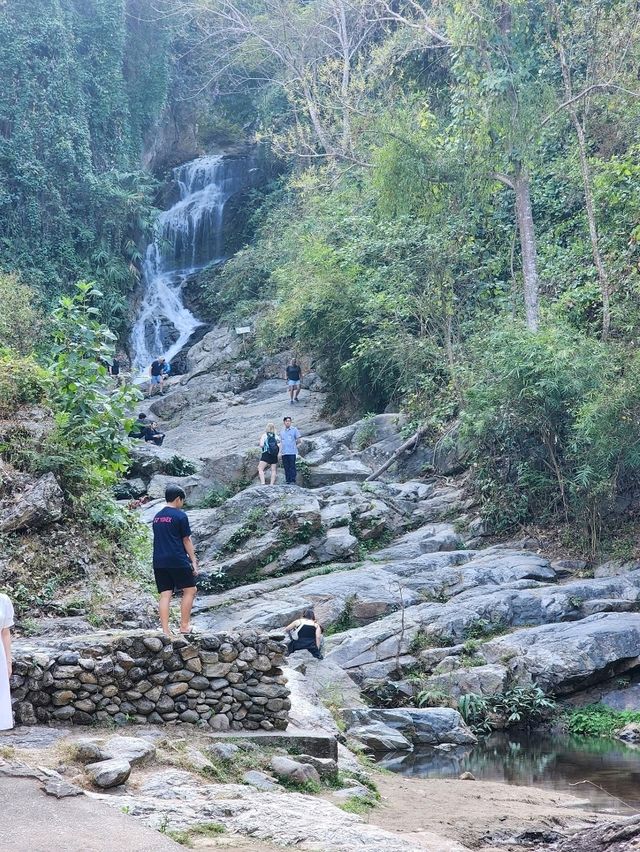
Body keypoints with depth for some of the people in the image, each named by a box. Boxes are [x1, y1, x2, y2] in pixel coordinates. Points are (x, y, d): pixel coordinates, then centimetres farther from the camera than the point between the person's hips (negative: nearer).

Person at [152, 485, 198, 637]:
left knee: (165, 595, 3)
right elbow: (186, 540, -4)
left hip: (159, 561, 6)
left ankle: (165, 631, -3)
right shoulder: (180, 515, -5)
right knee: (190, 590, 7)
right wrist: (193, 561, 1)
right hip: (177, 560, -6)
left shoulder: (157, 516, 15)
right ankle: (184, 626, 3)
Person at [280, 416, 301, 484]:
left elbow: (298, 440, 3)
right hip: (284, 453, 4)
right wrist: (280, 451, 10)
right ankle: (288, 481, 9)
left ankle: (293, 481, -6)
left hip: (292, 452, -4)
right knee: (286, 468, 5)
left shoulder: (294, 430, 3)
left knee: (292, 467, -7)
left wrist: (293, 444, 7)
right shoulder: (282, 432, 17)